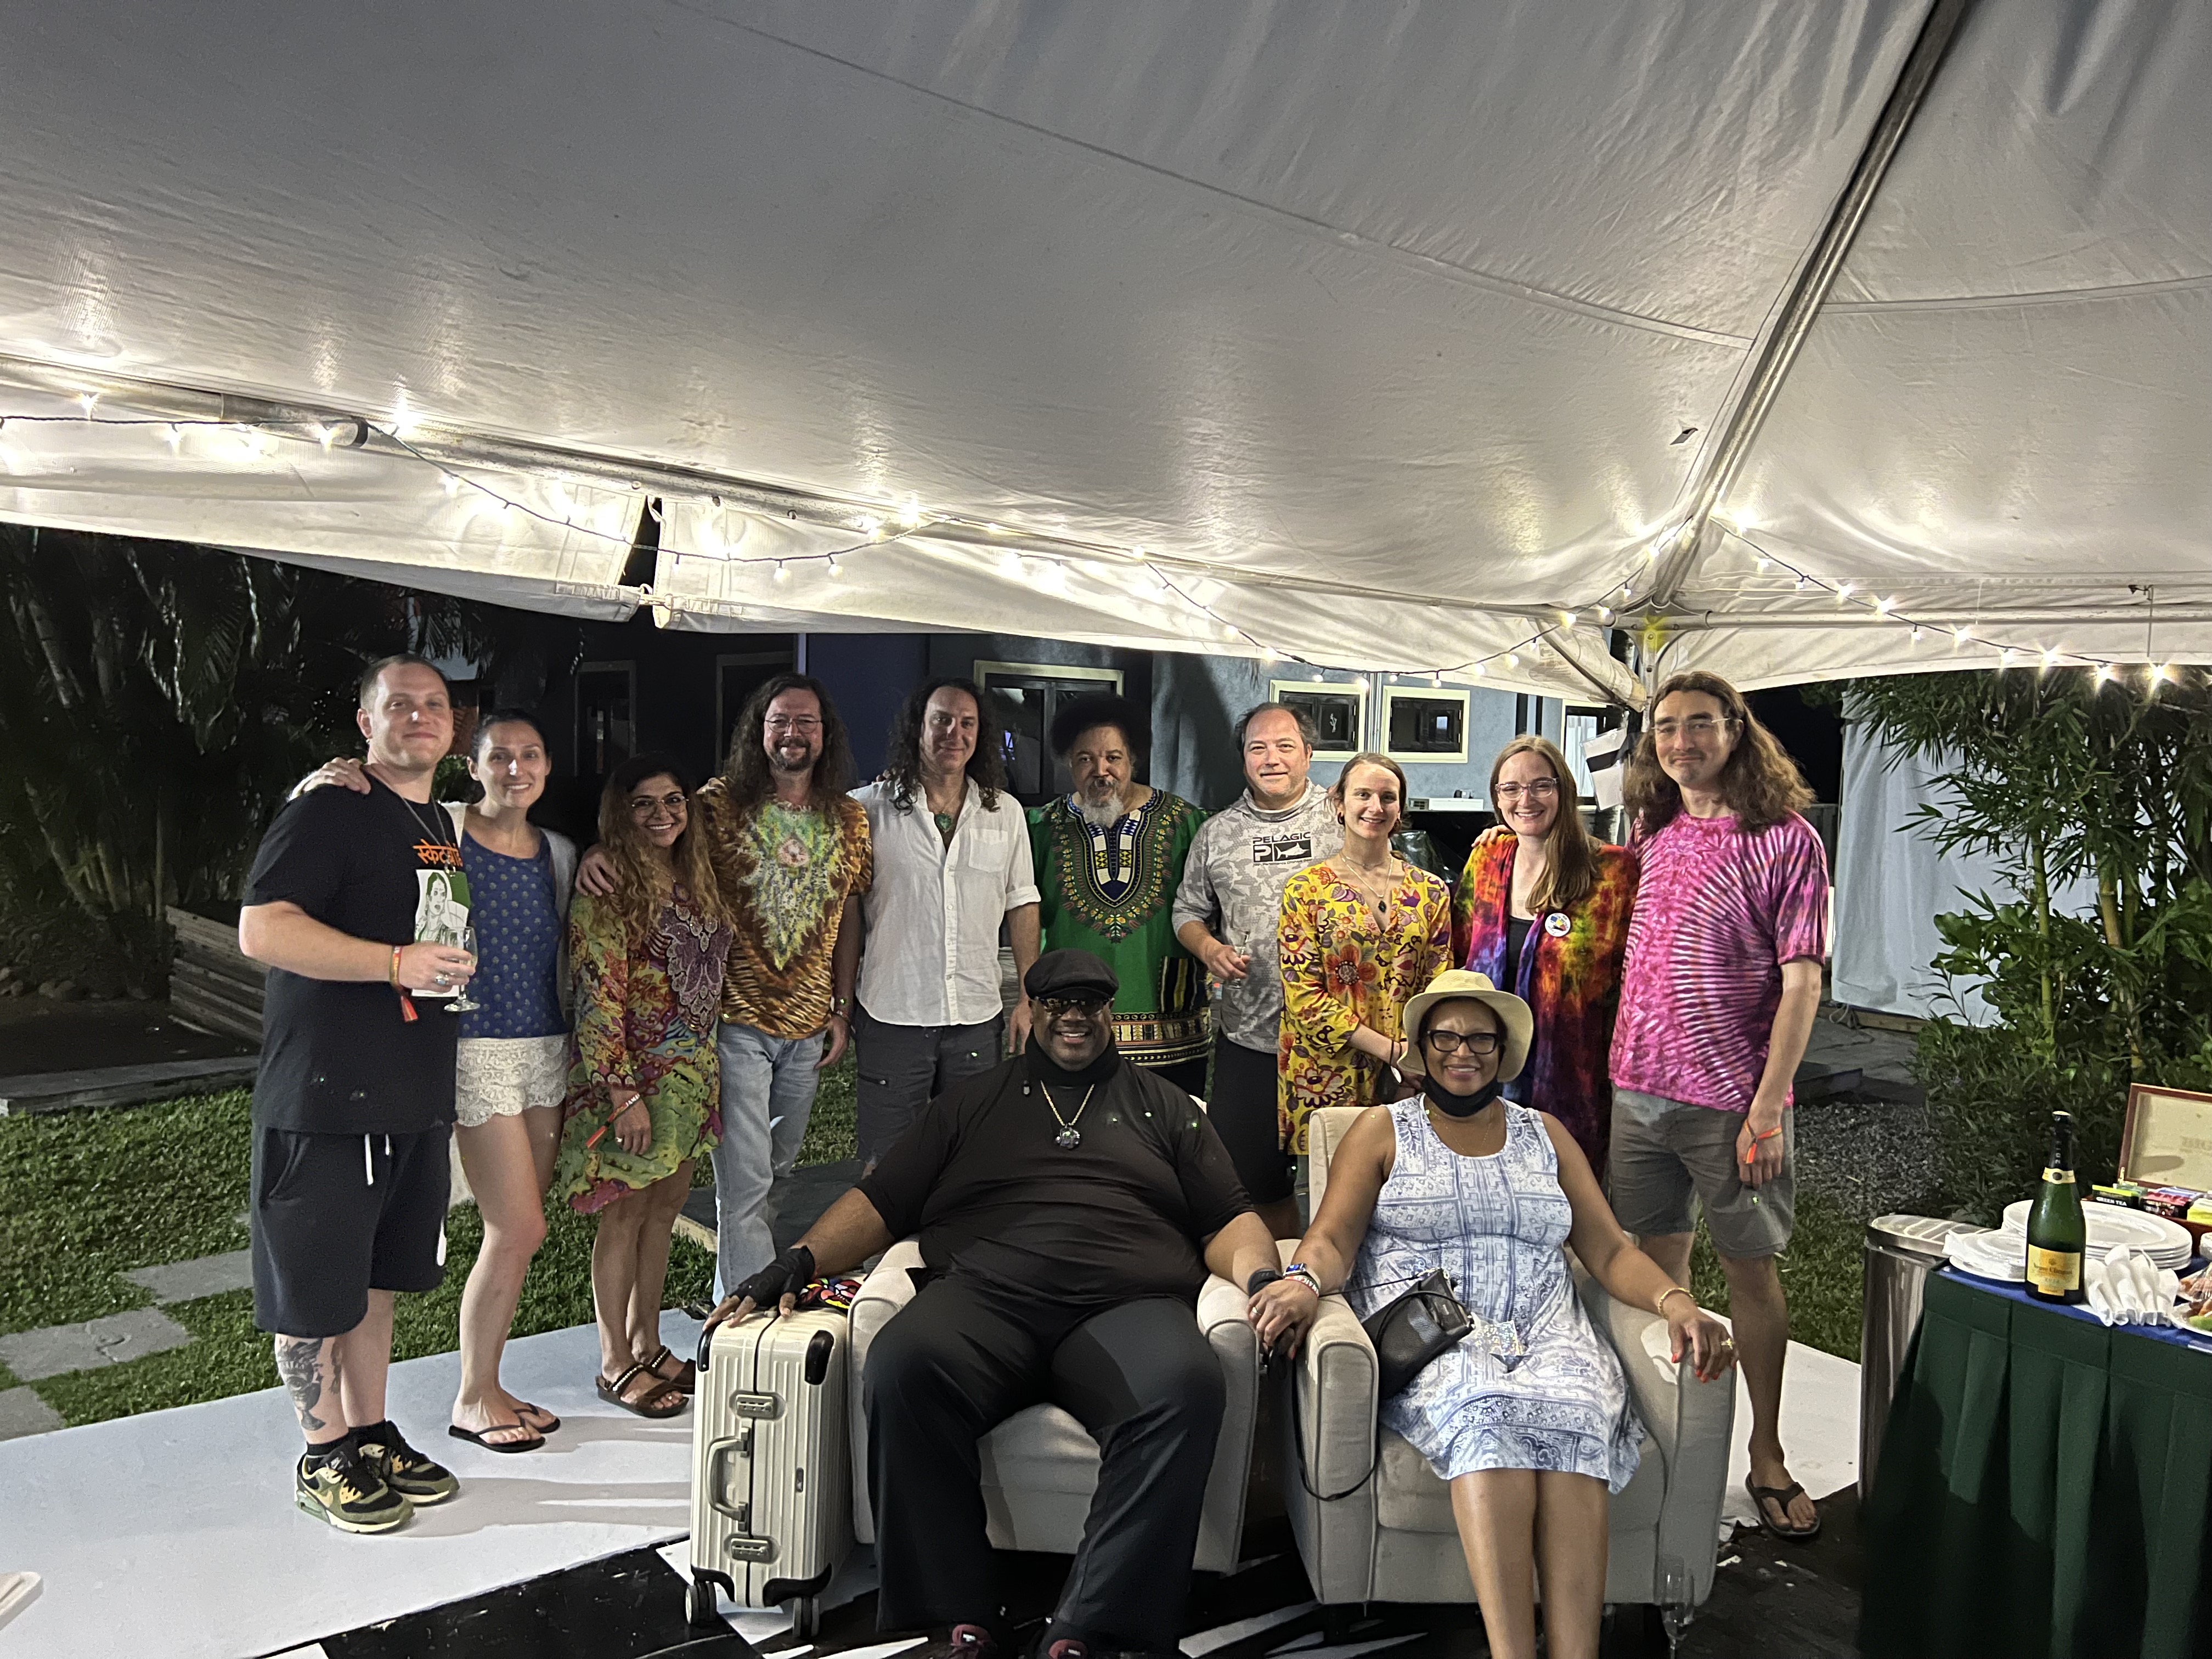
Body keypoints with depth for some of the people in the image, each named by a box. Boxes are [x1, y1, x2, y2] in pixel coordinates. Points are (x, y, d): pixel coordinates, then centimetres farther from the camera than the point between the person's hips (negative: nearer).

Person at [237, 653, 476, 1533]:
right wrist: (399, 962, -26)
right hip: (325, 1096, -8)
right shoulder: (327, 810, -10)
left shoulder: (440, 826, 15)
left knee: (379, 1275, 17)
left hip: (413, 1097, 8)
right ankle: (324, 1458, 18)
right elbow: (262, 930, -21)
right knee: (317, 1287, 4)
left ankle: (371, 1435, 29)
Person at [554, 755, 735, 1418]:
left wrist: (708, 1067, 15)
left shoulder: (694, 877, 10)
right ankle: (615, 1363, 16)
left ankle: (647, 1343, 28)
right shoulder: (608, 889, -13)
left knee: (665, 1205, 14)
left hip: (692, 1070, 7)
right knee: (625, 1214, 3)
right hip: (633, 1072, -7)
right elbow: (598, 999, -17)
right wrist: (624, 1094, -20)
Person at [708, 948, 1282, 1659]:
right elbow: (880, 1202, 20)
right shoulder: (973, 1101, 27)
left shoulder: (1163, 1107, 27)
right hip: (984, 1292, 1)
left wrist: (1260, 1274, -2)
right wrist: (801, 1259, 4)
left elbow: (1229, 1221, 20)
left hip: (1127, 1304, 0)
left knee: (1185, 1385, -35)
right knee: (901, 1367, -33)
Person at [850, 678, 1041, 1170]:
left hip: (978, 1018, 3)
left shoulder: (1006, 813, 7)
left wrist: (1029, 998, 7)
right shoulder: (868, 808, -2)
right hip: (891, 1016, -2)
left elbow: (1021, 905, 12)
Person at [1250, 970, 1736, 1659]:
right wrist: (1305, 1281, -21)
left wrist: (1675, 1301, -5)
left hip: (1544, 1334, 2)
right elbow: (1333, 1239, 3)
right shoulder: (1382, 1130, 16)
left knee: (1573, 1412, -33)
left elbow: (1610, 1252, 16)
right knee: (1486, 1415, -36)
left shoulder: (1546, 1135, 23)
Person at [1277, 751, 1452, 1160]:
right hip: (1325, 1080, -2)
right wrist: (1392, 1050, -13)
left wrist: (1416, 1067, -10)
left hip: (1409, 1081, 2)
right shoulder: (1306, 890, -1)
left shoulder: (1430, 892, 8)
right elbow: (1304, 997, -7)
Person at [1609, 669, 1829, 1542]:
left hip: (1730, 1099, -5)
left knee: (1751, 1271, 8)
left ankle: (1767, 1454, 22)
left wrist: (1766, 1108, -15)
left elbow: (1801, 983, -11)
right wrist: (1621, 1066, 10)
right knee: (1658, 1260, 12)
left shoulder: (1786, 840, -8)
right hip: (1638, 1087, 5)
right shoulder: (1653, 835, 8)